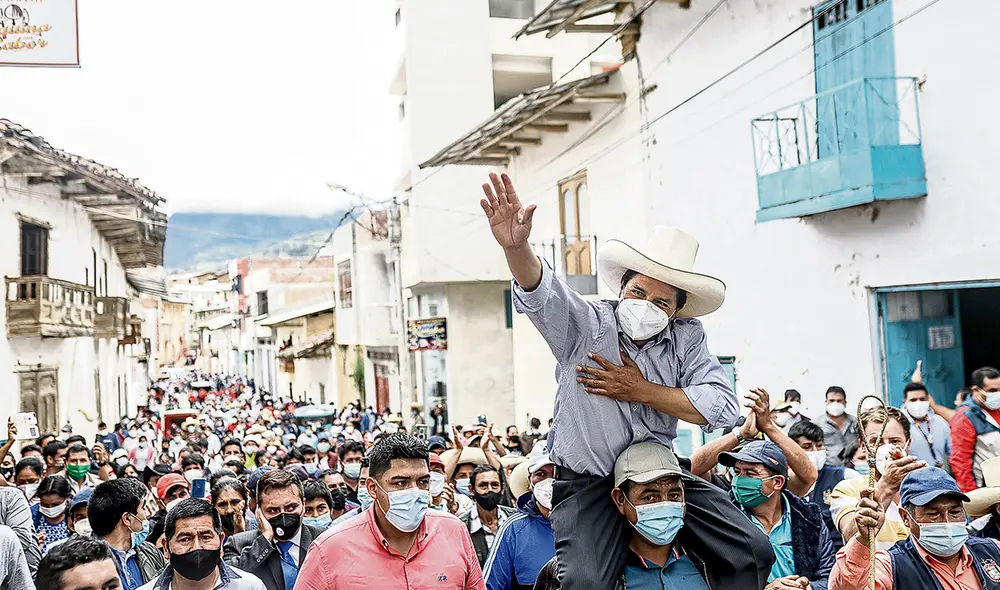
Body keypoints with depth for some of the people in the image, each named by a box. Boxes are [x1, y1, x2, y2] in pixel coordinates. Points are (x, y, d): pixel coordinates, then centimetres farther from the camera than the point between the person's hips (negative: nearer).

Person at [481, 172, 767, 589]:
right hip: (588, 481, -3)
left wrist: (641, 391, -17)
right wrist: (516, 247, -54)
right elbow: (540, 293, -33)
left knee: (752, 553, -3)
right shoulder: (586, 325, -13)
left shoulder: (687, 337, -5)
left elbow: (724, 409, -14)